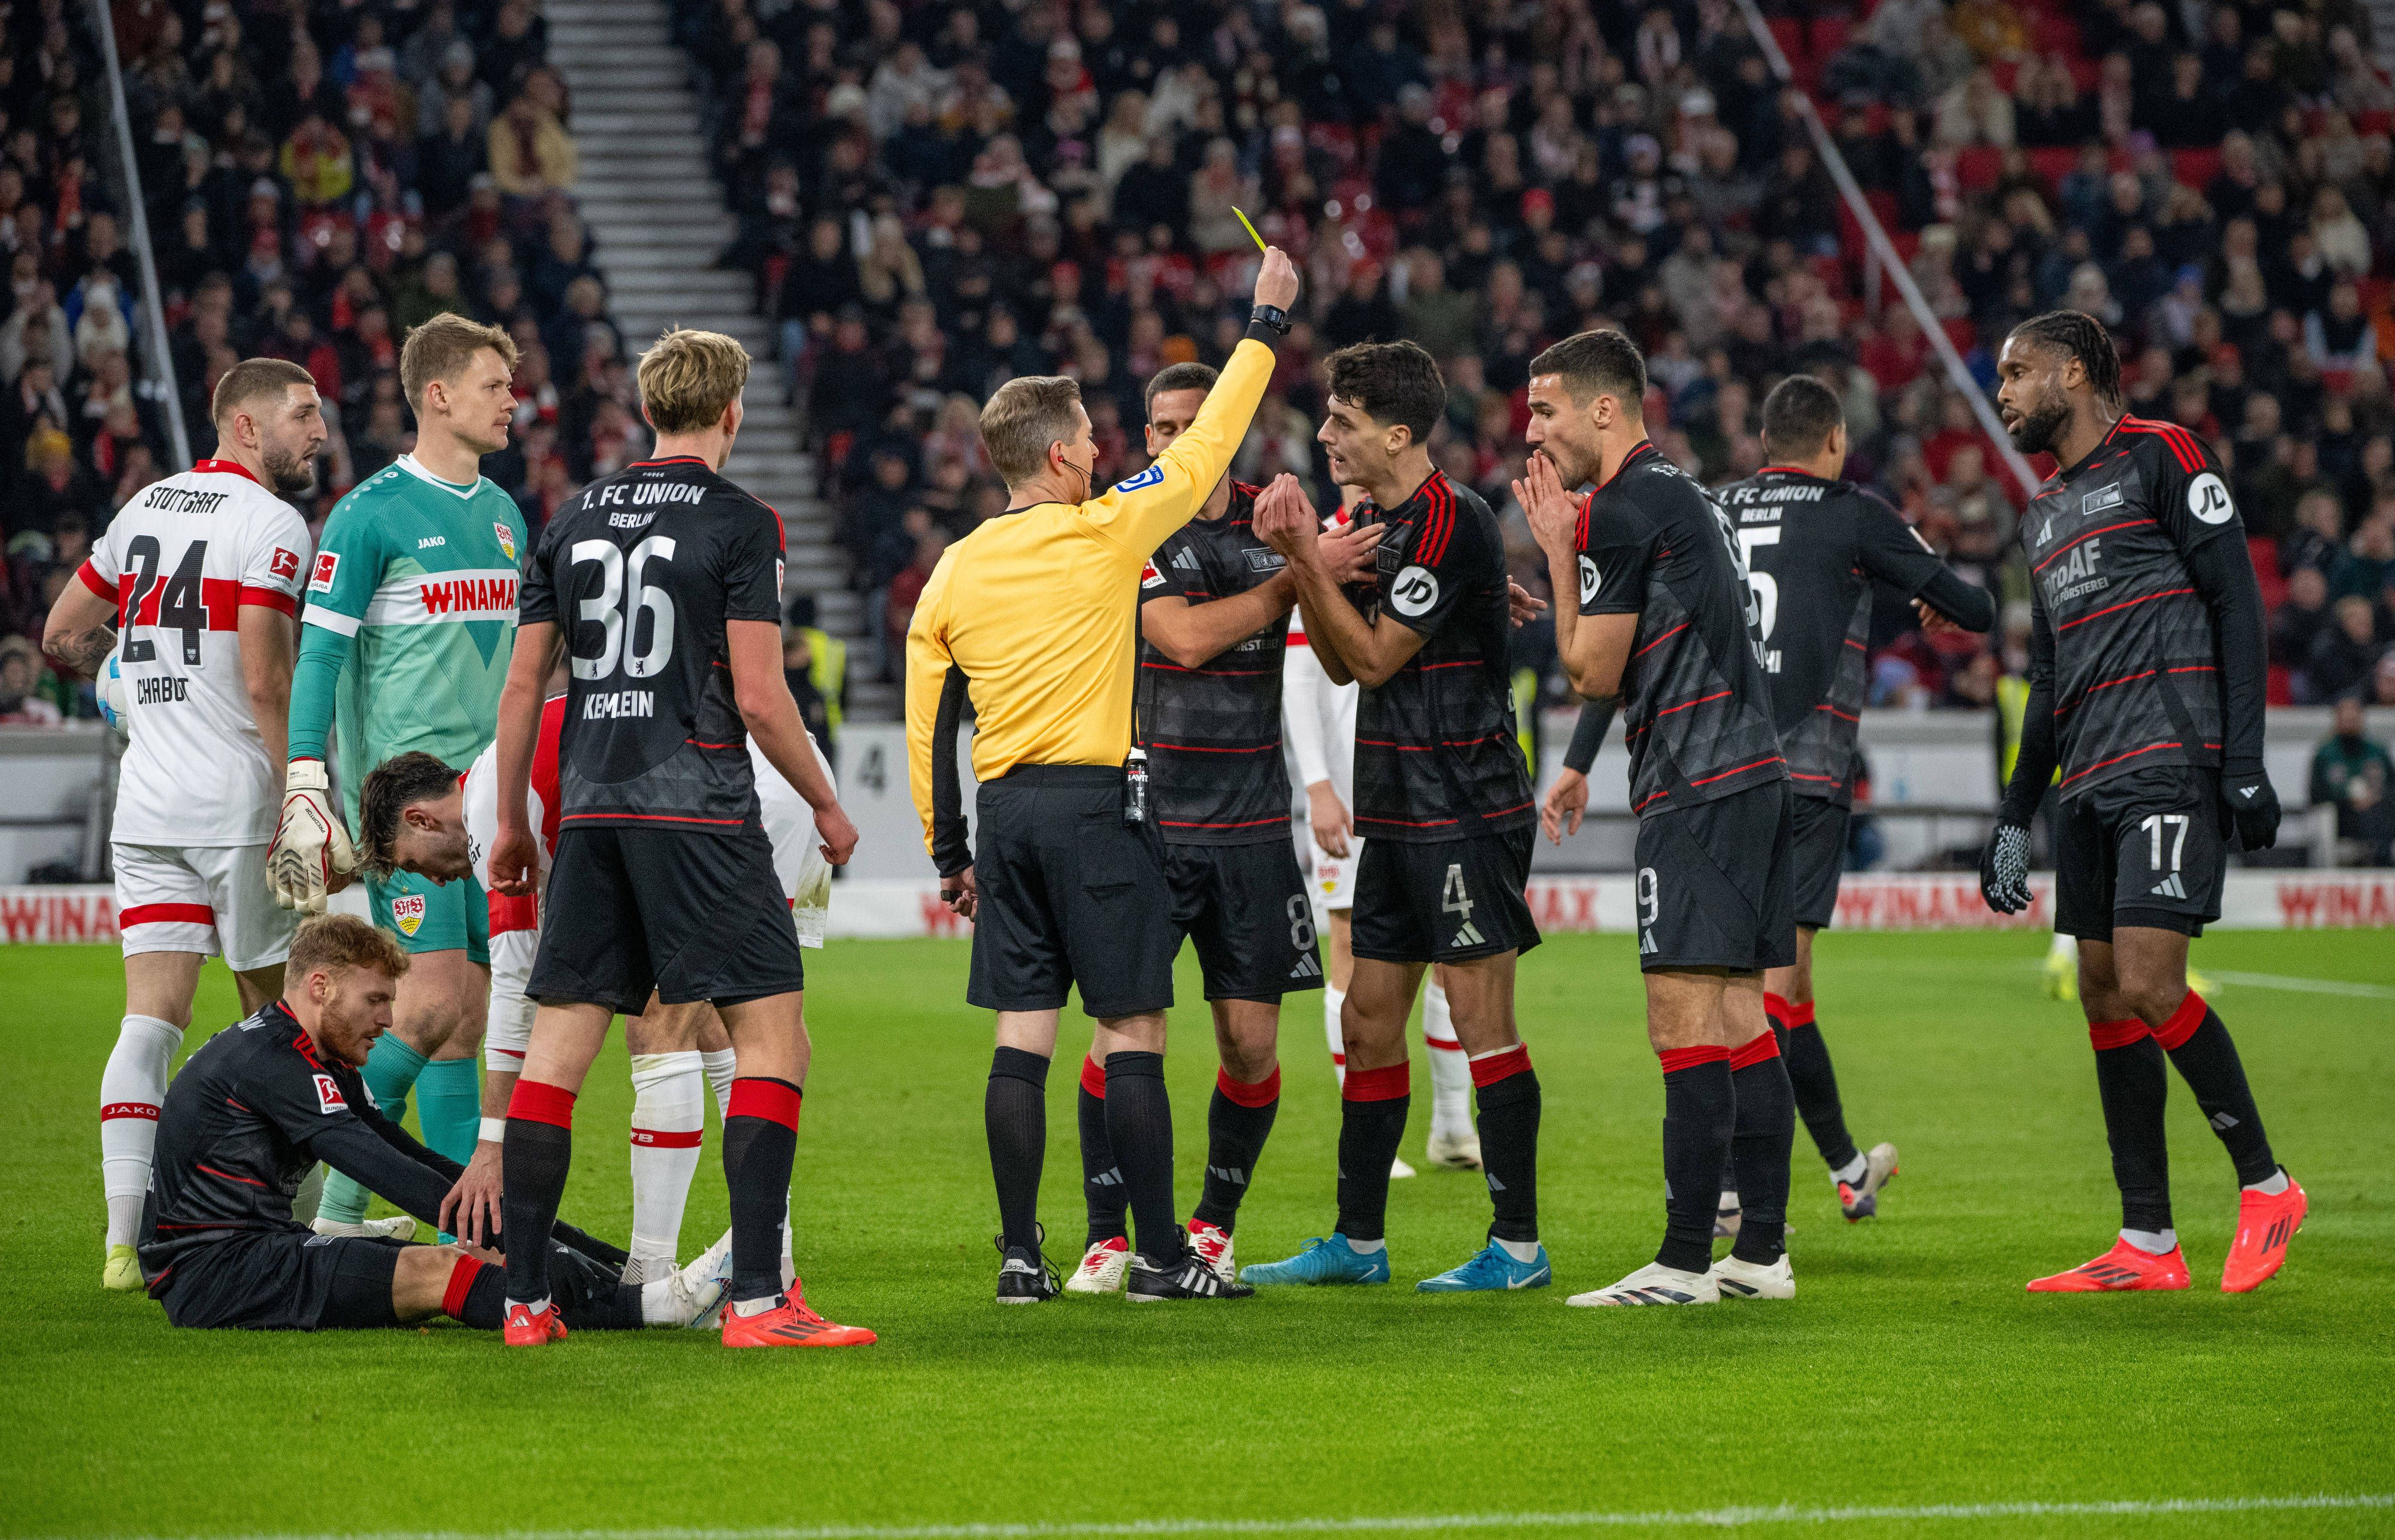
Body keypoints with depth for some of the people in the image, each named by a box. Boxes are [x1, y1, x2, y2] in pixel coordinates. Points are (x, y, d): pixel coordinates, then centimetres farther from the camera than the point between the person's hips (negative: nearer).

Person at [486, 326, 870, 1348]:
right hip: (700, 807, -6)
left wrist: (512, 823, 22)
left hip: (590, 812, 6)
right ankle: (758, 1300, -11)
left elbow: (523, 684, 13)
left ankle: (522, 1297, 5)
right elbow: (758, 696, -9)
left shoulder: (575, 522, 12)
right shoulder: (740, 524, -4)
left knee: (557, 1045, 6)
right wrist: (826, 804, 4)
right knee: (772, 1035, -2)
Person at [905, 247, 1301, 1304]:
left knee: (1021, 1037, 6)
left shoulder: (956, 570, 7)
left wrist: (948, 852, 17)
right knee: (1132, 1031, -2)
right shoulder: (1104, 534, -7)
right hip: (1097, 802, -5)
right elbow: (1206, 447, 3)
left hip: (1006, 814, 5)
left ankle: (1020, 1255, 5)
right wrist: (1267, 323, 13)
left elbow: (927, 723, 9)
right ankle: (1160, 1255, -2)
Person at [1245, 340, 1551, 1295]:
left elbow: (1376, 658, -15)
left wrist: (1310, 557, -15)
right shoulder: (1377, 519, 13)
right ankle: (1358, 1242, 17)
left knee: (1481, 1018, -7)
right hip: (1398, 818, 10)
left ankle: (1518, 1245, -2)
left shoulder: (1450, 523, -15)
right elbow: (1340, 663, 13)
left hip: (1465, 813, -10)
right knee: (1368, 1023, 11)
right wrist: (1299, 559, 1)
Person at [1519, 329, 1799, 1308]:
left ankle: (1684, 1264, -12)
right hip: (1756, 774, 10)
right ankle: (1762, 1252, 10)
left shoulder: (1622, 510, -10)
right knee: (1741, 1016, 10)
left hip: (1698, 788, -10)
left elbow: (1594, 673, -7)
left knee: (1685, 1024, -10)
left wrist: (1557, 554, 2)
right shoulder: (1690, 499, 20)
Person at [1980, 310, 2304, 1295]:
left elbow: (2237, 602, -7)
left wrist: (2244, 762, -14)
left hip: (2173, 765, -8)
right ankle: (2147, 1244, 6)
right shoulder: (2045, 514, 23)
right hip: (2090, 786, 8)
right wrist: (2015, 817, 23)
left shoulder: (2162, 458, -1)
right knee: (2104, 1000, 3)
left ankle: (2265, 1185, -2)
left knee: (2148, 988, -17)